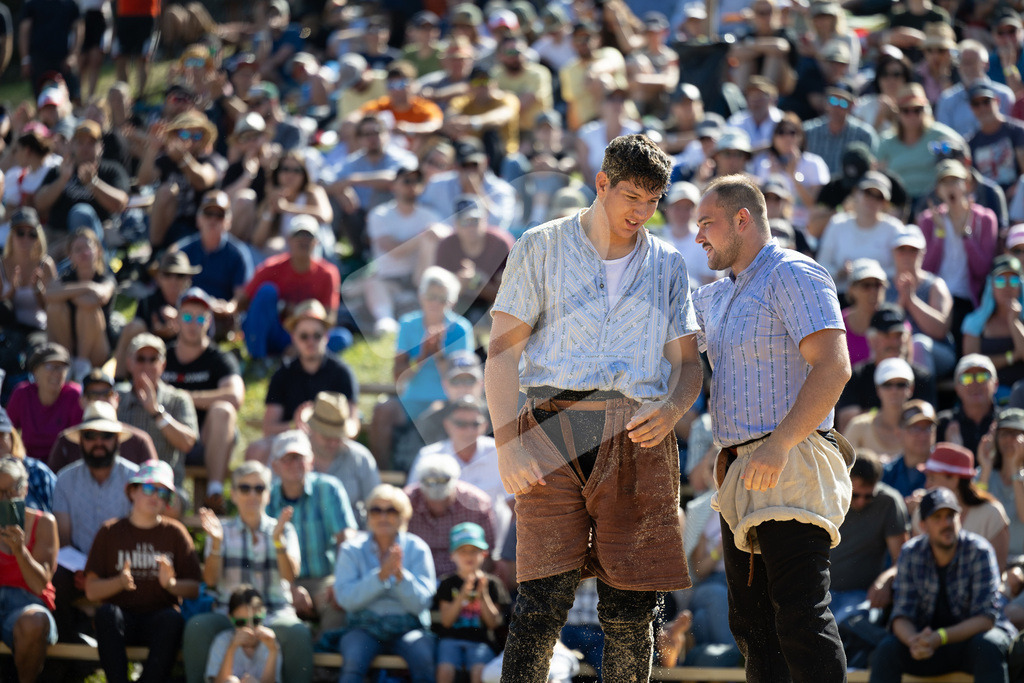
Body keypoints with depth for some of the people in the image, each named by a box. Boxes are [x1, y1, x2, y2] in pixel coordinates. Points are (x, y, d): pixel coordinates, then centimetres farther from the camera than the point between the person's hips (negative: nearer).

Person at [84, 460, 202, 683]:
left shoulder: (175, 532, 9)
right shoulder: (111, 532, 9)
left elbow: (195, 589, 4)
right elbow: (91, 591, 2)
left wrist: (171, 583, -18)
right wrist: (119, 582, -18)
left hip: (158, 619, 0)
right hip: (124, 617, 0)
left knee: (172, 618, -34)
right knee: (107, 612, -33)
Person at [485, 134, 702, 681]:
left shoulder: (667, 266, 18)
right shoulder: (541, 248, 9)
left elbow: (687, 364, 16)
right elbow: (502, 354, 4)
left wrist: (670, 409, -8)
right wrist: (508, 444, -9)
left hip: (637, 440, 3)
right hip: (553, 433, -3)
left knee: (630, 612, -2)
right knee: (544, 600, -13)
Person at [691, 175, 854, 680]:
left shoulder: (794, 275, -7)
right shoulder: (718, 297, 21)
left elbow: (833, 367, -19)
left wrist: (779, 444, -28)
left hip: (790, 469, -10)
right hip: (742, 477, 10)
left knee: (800, 619, -18)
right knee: (752, 623, 7)